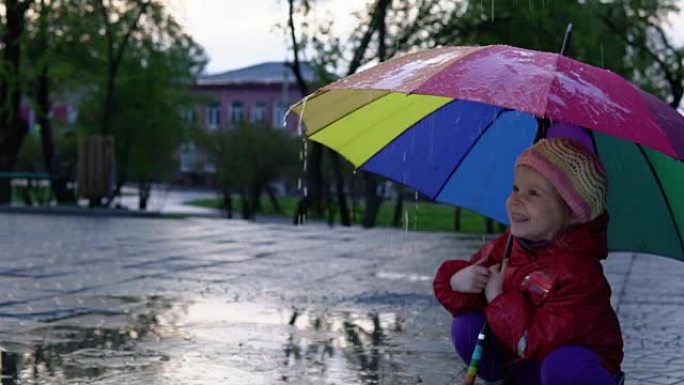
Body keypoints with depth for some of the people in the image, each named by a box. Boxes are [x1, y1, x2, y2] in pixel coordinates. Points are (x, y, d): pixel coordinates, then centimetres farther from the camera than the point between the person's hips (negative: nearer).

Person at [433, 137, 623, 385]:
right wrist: (457, 281, -22)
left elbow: (545, 339, -35)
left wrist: (498, 300, -26)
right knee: (467, 326, -14)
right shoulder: (506, 245, -6)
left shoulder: (580, 273, -28)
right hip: (521, 364, 6)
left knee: (564, 364, -38)